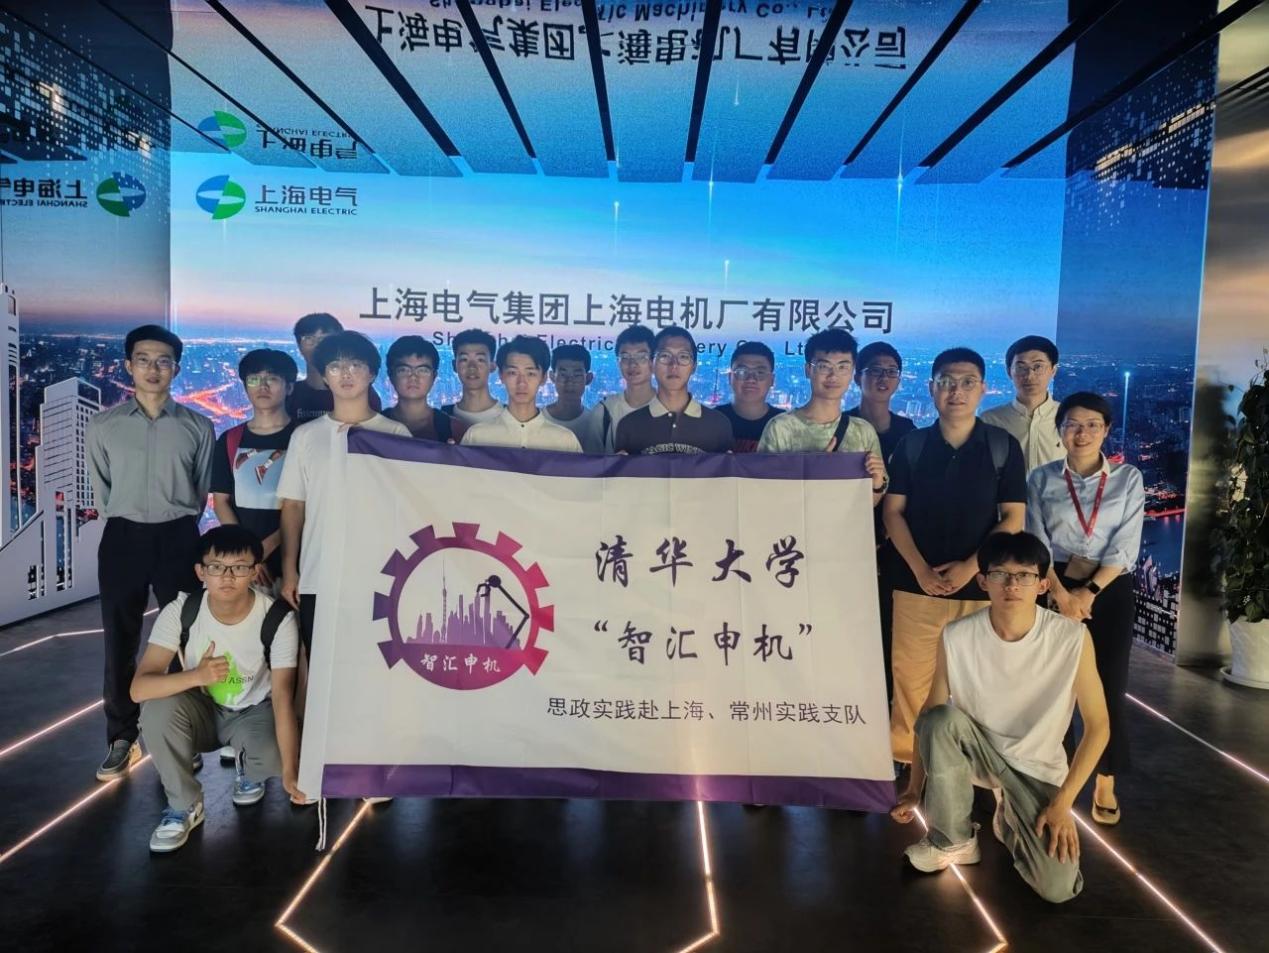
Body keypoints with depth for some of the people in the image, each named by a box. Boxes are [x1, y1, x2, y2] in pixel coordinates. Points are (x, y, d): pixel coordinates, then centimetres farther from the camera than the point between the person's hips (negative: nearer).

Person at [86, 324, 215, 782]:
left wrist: (176, 524, 9)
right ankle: (121, 738, 20)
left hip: (178, 539, 0)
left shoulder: (197, 427, -1)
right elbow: (102, 491, 11)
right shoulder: (103, 426, 1)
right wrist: (128, 522, 10)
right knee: (120, 643, 6)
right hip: (123, 539, 1)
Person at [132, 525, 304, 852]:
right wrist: (197, 675, -45)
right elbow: (139, 688, -26)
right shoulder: (181, 611, -21)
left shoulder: (278, 619, -26)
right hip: (202, 709, 2)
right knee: (158, 708, -30)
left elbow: (283, 698, -29)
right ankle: (184, 806, -7)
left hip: (253, 713, -1)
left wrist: (290, 770, -39)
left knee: (270, 756, -33)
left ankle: (247, 770, 10)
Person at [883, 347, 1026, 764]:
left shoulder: (1003, 446, 1)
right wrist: (919, 568, -10)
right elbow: (892, 512, 2)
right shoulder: (911, 445, 4)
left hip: (980, 585, -1)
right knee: (910, 673, 4)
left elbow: (1013, 518, -1)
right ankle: (904, 756, 20)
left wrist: (970, 567, -12)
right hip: (916, 582, 1)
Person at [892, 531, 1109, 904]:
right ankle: (953, 840, -10)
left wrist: (1062, 803, -16)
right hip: (978, 754, 1)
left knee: (1058, 888, -20)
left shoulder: (1072, 638, -21)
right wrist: (914, 789, -7)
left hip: (1038, 768, -1)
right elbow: (930, 717, -7)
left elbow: (1098, 726, -12)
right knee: (942, 720, -34)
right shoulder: (957, 637, -19)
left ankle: (1011, 820, 15)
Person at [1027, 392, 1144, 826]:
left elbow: (1125, 547, -5)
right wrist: (1062, 594, -15)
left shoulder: (1128, 478, 1)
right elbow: (1036, 544, -5)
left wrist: (1089, 592, -14)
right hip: (1055, 589, 0)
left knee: (1108, 687, 2)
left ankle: (1105, 784, 15)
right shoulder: (1041, 479, 1)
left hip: (1111, 591, 0)